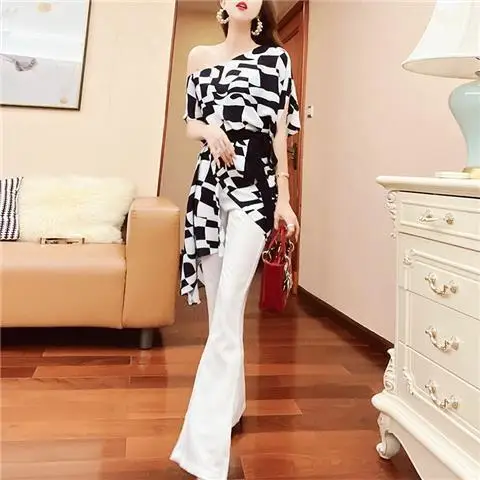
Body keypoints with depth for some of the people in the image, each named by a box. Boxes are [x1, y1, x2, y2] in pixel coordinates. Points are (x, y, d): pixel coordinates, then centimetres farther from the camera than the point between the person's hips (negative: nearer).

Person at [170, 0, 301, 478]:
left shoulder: (275, 57, 8)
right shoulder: (200, 56, 16)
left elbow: (280, 132, 3)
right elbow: (189, 124, 18)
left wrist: (284, 198, -3)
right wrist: (209, 129, -6)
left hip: (254, 182, -3)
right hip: (209, 181, 4)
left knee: (228, 312, -13)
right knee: (219, 307, 9)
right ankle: (232, 405, 29)